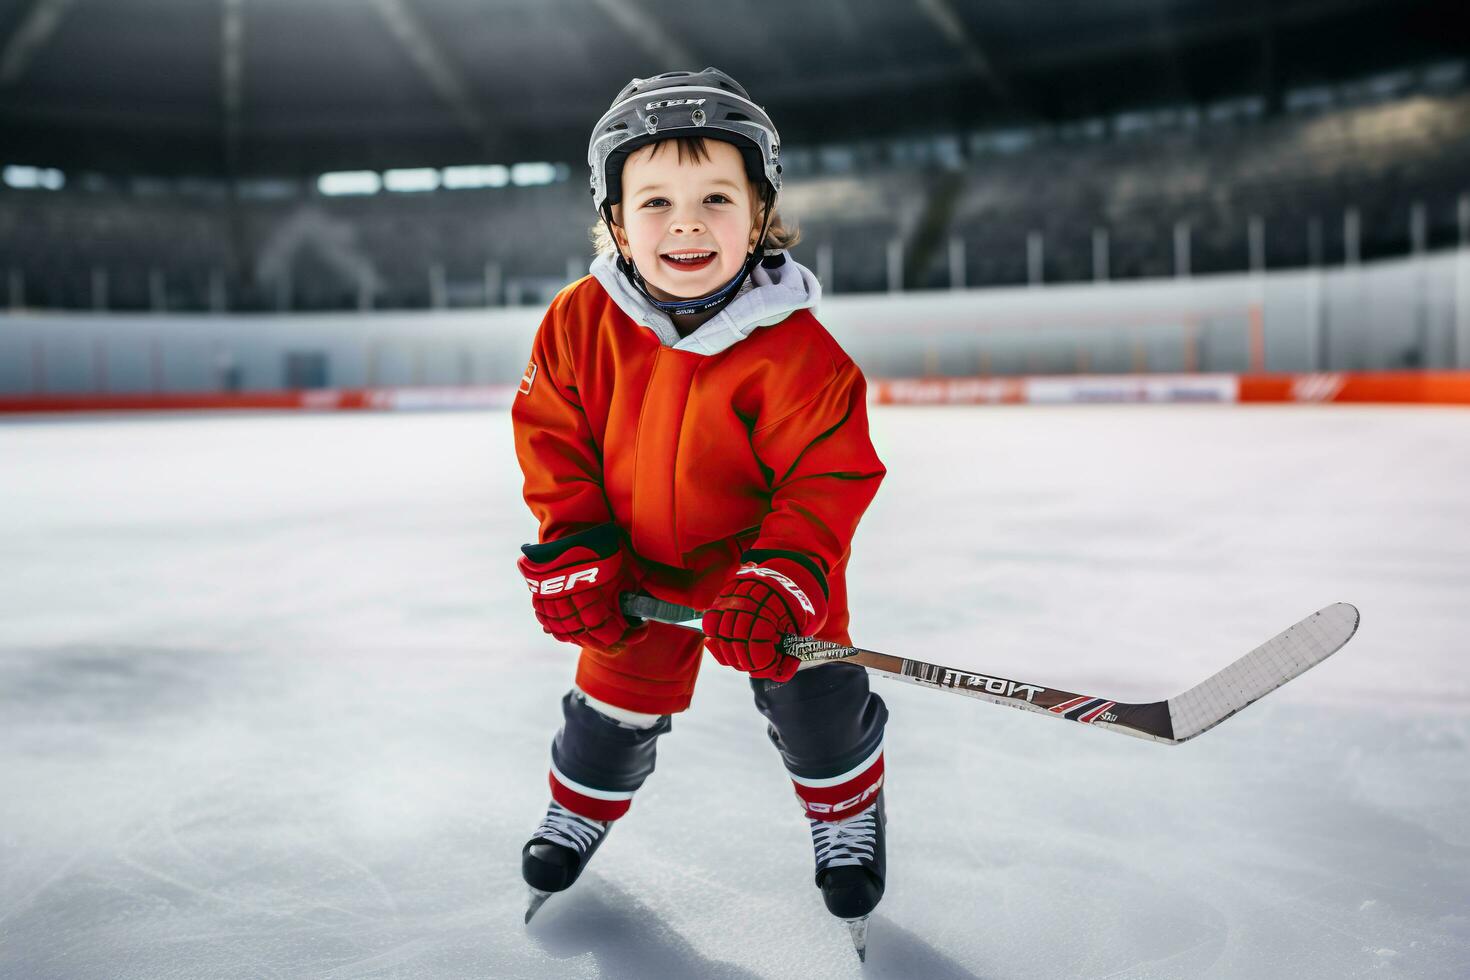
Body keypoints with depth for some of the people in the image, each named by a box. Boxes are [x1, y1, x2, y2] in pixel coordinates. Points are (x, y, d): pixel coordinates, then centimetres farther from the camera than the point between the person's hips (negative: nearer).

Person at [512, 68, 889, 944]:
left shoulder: (796, 349, -26)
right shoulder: (580, 321, -16)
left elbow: (827, 477, -22)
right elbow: (552, 440, -7)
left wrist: (781, 579, -31)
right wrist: (573, 552, -12)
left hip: (768, 561, -2)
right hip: (639, 567, 2)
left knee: (811, 693, 4)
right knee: (616, 696, 13)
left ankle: (848, 814, 36)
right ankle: (582, 808, 44)